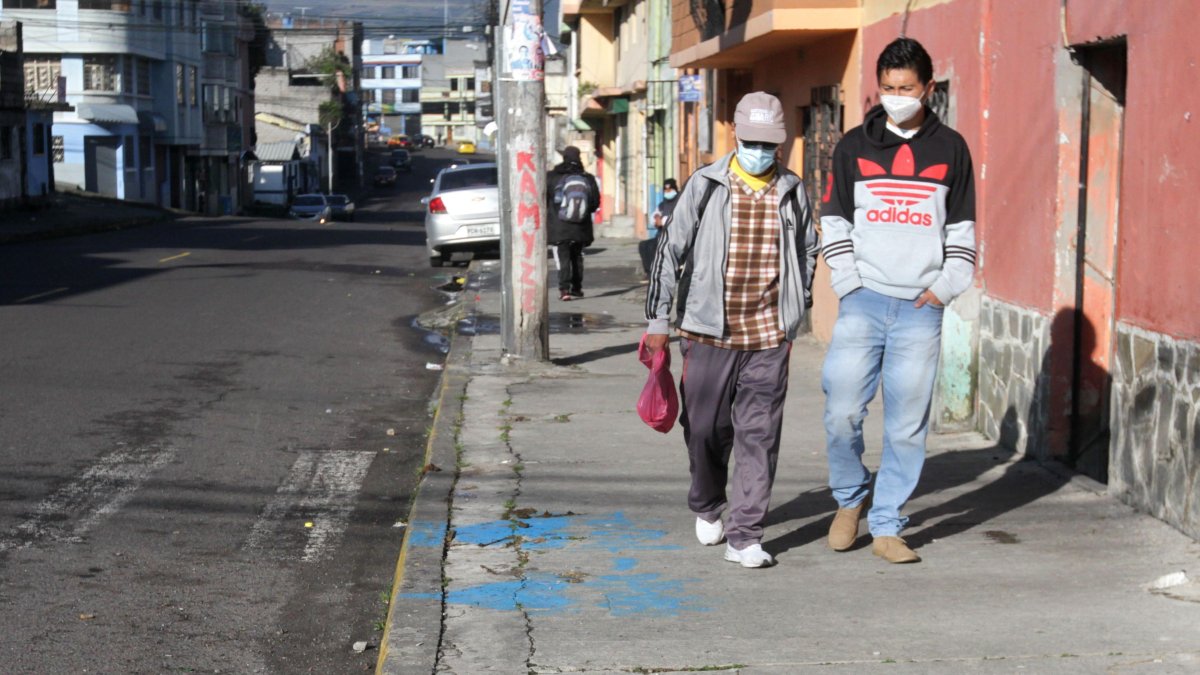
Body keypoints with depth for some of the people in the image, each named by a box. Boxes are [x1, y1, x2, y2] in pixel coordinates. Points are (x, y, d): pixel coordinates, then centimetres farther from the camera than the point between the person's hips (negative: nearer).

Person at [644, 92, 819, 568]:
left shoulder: (792, 192, 7)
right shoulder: (705, 187, -1)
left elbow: (808, 251, 22)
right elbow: (670, 251, 2)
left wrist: (797, 310, 21)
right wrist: (658, 320, 0)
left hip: (769, 337, 1)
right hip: (708, 332, -1)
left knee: (759, 435, -3)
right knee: (705, 429, 8)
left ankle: (744, 537, 1)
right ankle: (708, 507, 35)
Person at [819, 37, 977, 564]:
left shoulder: (950, 148, 9)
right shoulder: (855, 146, 7)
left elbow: (962, 228, 13)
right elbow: (834, 222, 9)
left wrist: (945, 287, 1)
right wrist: (850, 285, -2)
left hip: (921, 309, 1)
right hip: (864, 302, 0)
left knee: (907, 425, 1)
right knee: (842, 411, -9)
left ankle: (886, 527, 12)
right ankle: (850, 498, 17)